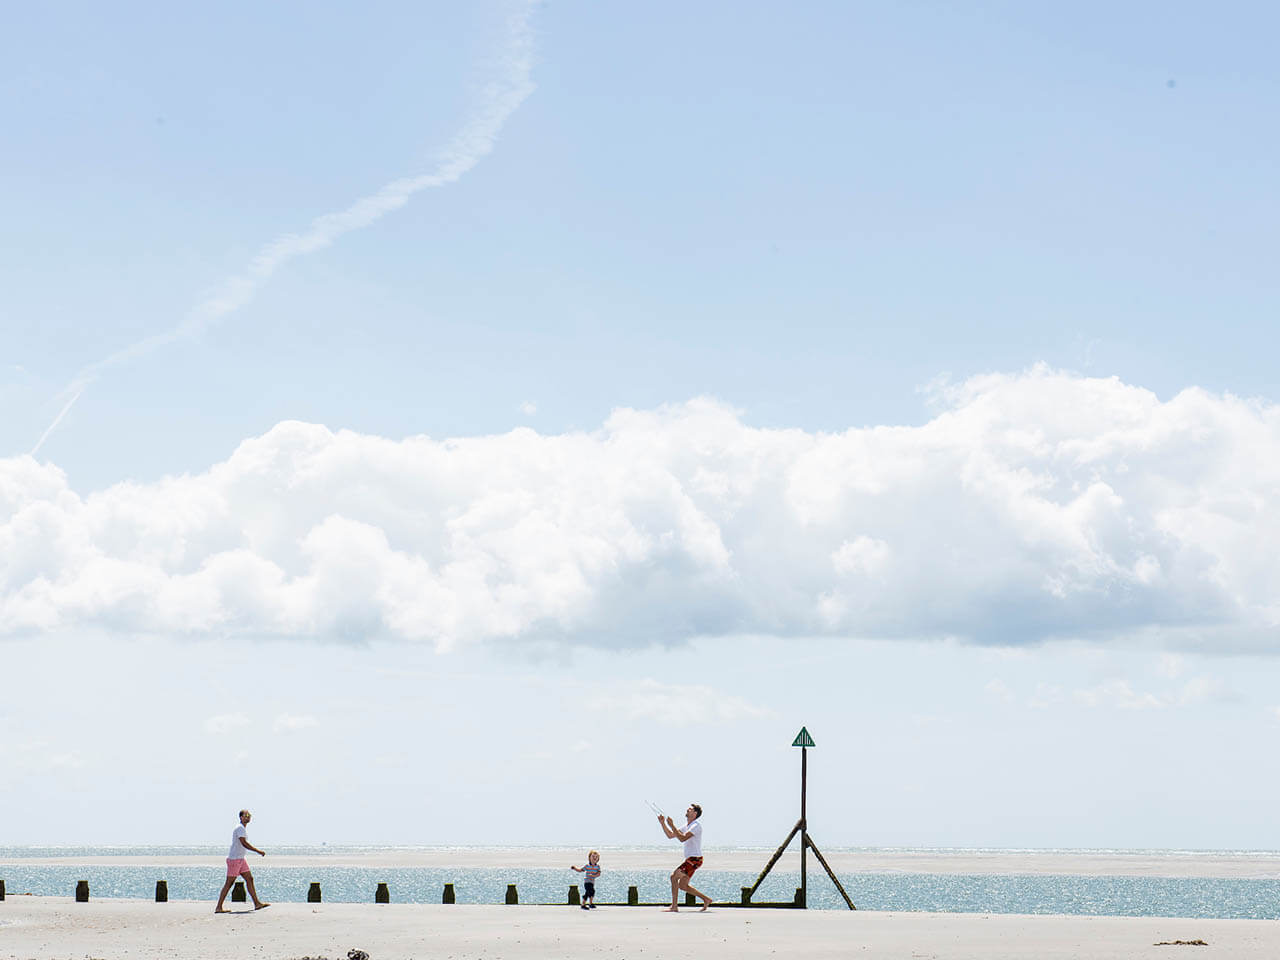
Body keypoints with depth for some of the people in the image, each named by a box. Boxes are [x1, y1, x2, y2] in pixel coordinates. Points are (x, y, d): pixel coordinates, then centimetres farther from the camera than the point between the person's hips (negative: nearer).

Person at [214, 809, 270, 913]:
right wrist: (258, 851, -25)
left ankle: (257, 903, 7)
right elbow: (244, 843, -27)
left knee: (249, 879, 6)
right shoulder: (240, 828, -16)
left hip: (241, 860, 10)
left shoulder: (242, 828, 15)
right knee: (229, 883, -6)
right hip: (234, 859, -10)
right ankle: (218, 907, -2)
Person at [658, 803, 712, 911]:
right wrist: (662, 823, 9)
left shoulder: (696, 826, -12)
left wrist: (672, 825, -22)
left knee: (674, 875, -16)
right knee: (682, 885, 7)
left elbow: (682, 838, -24)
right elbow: (670, 835, 20)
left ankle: (674, 906, -13)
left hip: (694, 859, -10)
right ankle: (706, 899, 15)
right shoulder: (687, 827, 18)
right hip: (689, 859, 10)